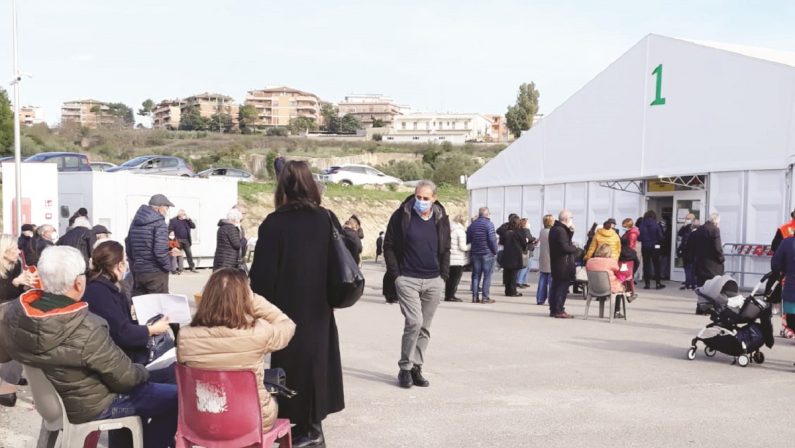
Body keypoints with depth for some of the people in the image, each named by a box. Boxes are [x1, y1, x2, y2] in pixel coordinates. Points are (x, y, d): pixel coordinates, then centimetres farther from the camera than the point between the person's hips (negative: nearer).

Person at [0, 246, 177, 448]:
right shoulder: (87, 329, -36)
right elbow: (125, 378, -24)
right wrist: (143, 372, -2)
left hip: (50, 397, 8)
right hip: (88, 406, -8)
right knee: (175, 397, 6)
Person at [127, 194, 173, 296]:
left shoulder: (135, 222, 10)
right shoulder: (159, 223, -13)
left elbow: (128, 247, 13)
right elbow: (160, 251, -21)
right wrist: (168, 267, -6)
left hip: (137, 272, 7)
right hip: (156, 273, -7)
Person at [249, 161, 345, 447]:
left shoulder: (274, 223, -14)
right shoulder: (327, 219, -1)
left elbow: (262, 273, -13)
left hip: (287, 308, -4)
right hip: (318, 308, 5)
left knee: (292, 362, 5)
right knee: (315, 359, 16)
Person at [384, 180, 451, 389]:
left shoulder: (441, 219, 6)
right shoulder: (401, 216, -4)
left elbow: (445, 250, 16)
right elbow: (389, 246, 1)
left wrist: (444, 276, 6)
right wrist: (396, 274, -4)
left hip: (433, 281, 4)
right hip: (408, 279, -4)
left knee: (424, 327, 7)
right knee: (414, 322, -14)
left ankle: (416, 367, 18)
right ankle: (405, 368, 1)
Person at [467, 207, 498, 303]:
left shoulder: (473, 225, 7)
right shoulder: (489, 224, -10)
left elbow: (468, 239, 7)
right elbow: (492, 239, -15)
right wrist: (495, 251, -5)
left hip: (475, 253, 5)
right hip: (487, 253, -5)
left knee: (476, 275, 10)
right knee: (487, 275, 1)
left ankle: (475, 296, 8)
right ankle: (485, 297, -1)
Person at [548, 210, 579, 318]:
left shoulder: (554, 229, 13)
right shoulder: (561, 230, -18)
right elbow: (565, 247, -24)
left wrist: (571, 231, 7)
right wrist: (575, 249, -8)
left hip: (555, 262, 10)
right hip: (563, 263, -10)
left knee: (555, 285, 12)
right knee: (563, 286, -6)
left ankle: (553, 309, 17)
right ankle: (559, 310, -5)